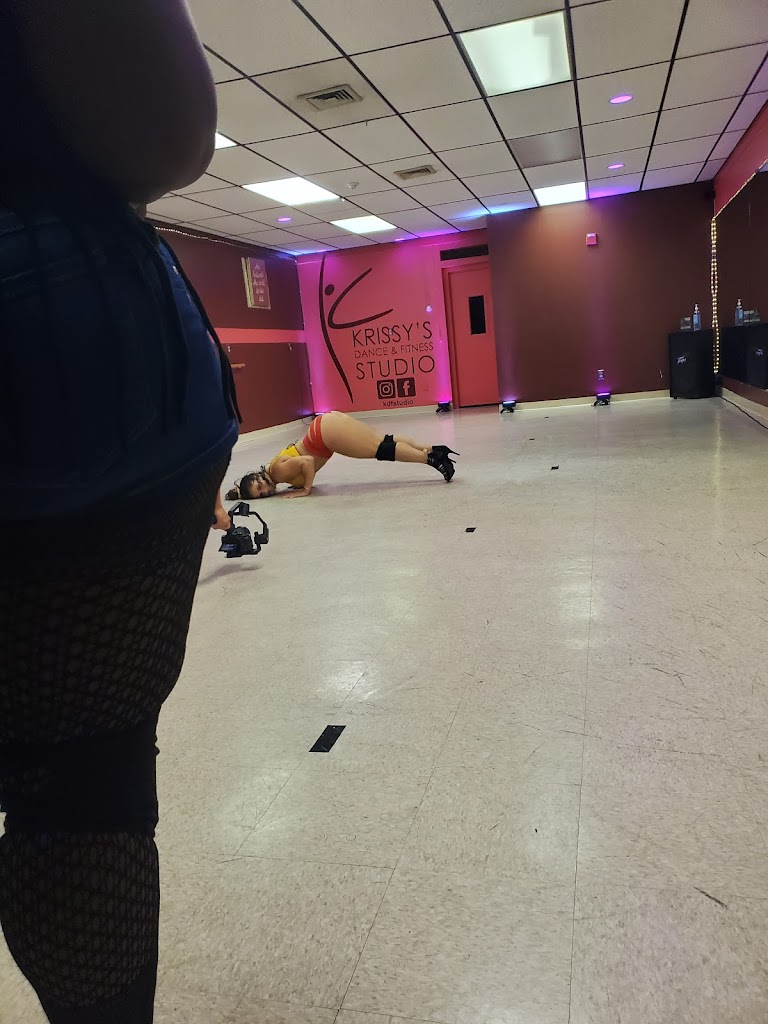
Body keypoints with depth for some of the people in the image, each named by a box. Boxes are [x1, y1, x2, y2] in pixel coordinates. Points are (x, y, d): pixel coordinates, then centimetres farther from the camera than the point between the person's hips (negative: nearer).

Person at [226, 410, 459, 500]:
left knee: (383, 449, -13)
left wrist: (306, 488, -14)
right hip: (326, 428, 8)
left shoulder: (279, 472, -12)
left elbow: (308, 461, -25)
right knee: (385, 442, 2)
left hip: (327, 430, -8)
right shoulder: (278, 471, 14)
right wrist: (302, 483, 20)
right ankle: (432, 450, -1)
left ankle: (432, 458, -18)